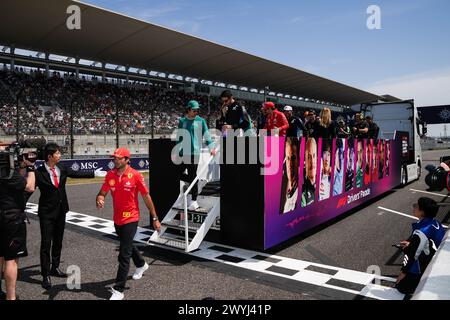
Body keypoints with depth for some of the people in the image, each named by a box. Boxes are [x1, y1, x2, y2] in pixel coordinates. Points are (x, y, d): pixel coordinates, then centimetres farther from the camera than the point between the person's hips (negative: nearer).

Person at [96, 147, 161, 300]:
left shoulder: (136, 175, -15)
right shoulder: (110, 175, -2)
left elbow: (146, 197, -8)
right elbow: (102, 193, 0)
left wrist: (155, 218, -5)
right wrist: (99, 200, -26)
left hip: (130, 220, -6)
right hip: (117, 219, 6)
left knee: (124, 254, -5)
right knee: (127, 245, 26)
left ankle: (118, 290, 6)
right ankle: (141, 265, 54)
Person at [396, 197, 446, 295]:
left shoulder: (421, 232, -32)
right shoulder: (435, 223, -9)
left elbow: (412, 255, -23)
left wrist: (403, 272, -10)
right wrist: (411, 244, 18)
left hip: (422, 270, -8)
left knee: (402, 287, 6)